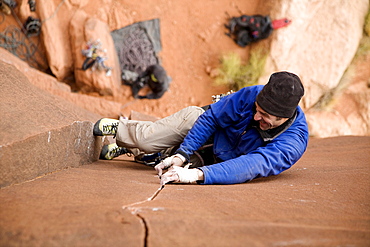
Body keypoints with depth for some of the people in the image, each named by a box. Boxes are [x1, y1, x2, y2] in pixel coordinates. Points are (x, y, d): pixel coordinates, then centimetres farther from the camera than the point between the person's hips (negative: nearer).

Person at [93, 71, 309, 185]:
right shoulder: (253, 95, -28)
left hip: (219, 161, -2)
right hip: (211, 136, 2)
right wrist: (182, 154, -29)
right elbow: (212, 117, -19)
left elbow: (253, 166, -49)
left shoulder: (293, 143, -36)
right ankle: (120, 128, 8)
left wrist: (197, 174, -59)